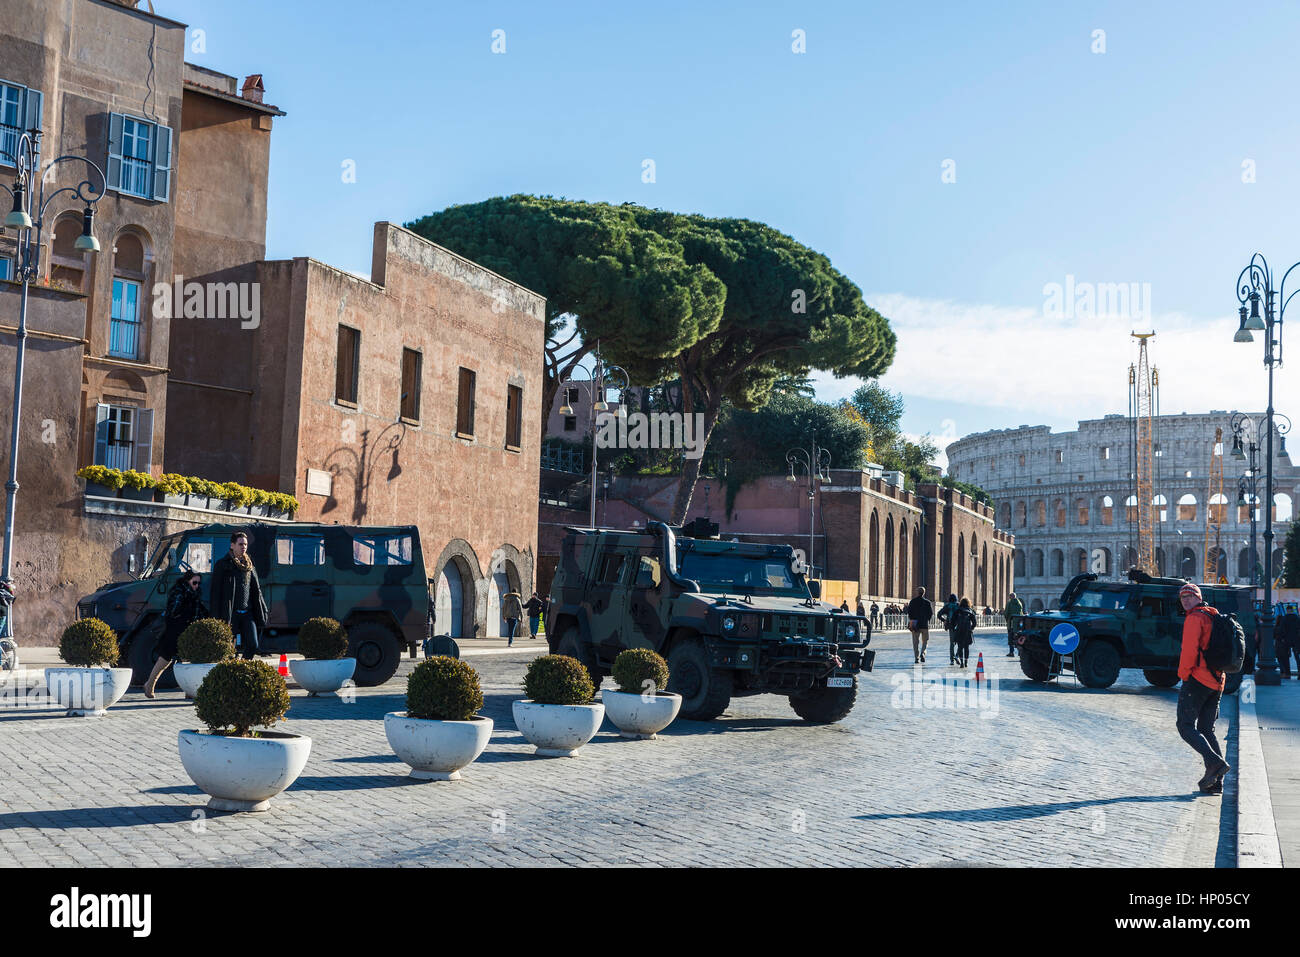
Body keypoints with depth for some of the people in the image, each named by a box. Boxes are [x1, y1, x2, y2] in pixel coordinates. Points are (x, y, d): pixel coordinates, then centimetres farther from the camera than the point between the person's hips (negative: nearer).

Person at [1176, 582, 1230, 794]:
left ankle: (1215, 762, -24)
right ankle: (1215, 783, 4)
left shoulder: (1195, 618, -7)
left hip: (1198, 679, -8)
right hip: (1216, 682, 8)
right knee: (1207, 730, 10)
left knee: (1186, 726, -6)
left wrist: (1183, 673, -10)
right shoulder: (1215, 617, 20)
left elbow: (1189, 648, -19)